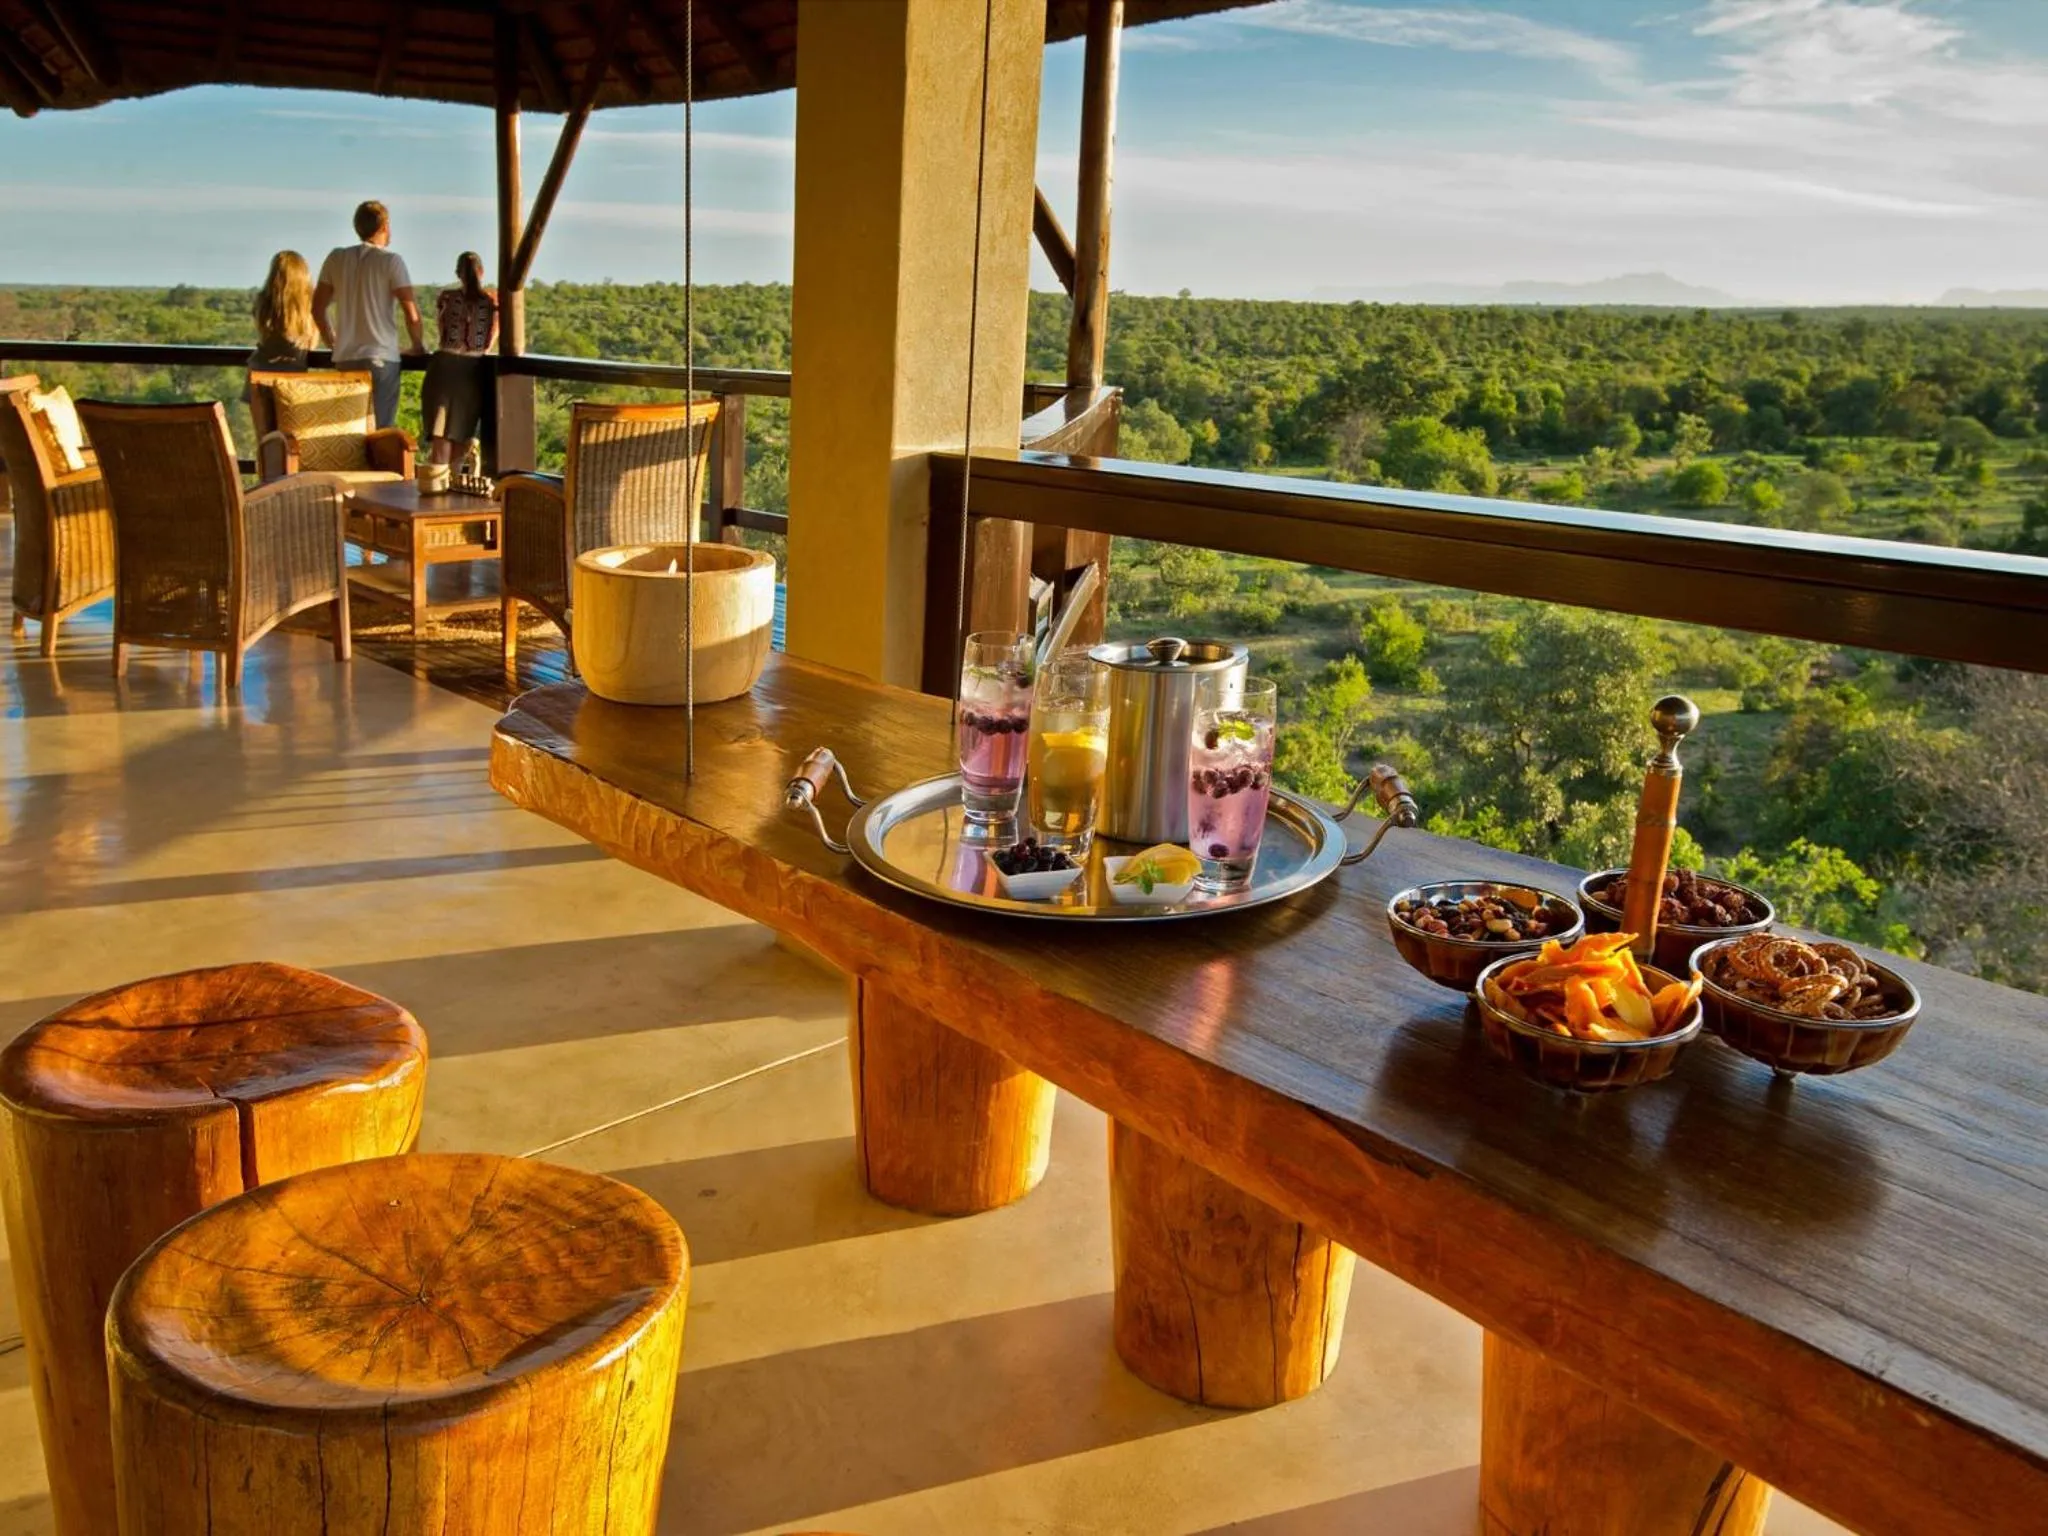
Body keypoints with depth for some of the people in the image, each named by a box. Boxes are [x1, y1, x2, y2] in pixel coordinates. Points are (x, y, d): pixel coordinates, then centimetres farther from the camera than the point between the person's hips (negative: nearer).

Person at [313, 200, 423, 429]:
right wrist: (418, 343, 6)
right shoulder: (390, 260, -4)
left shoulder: (336, 258, 10)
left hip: (344, 357, 5)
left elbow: (318, 308, 13)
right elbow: (411, 312, -10)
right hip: (382, 357, -5)